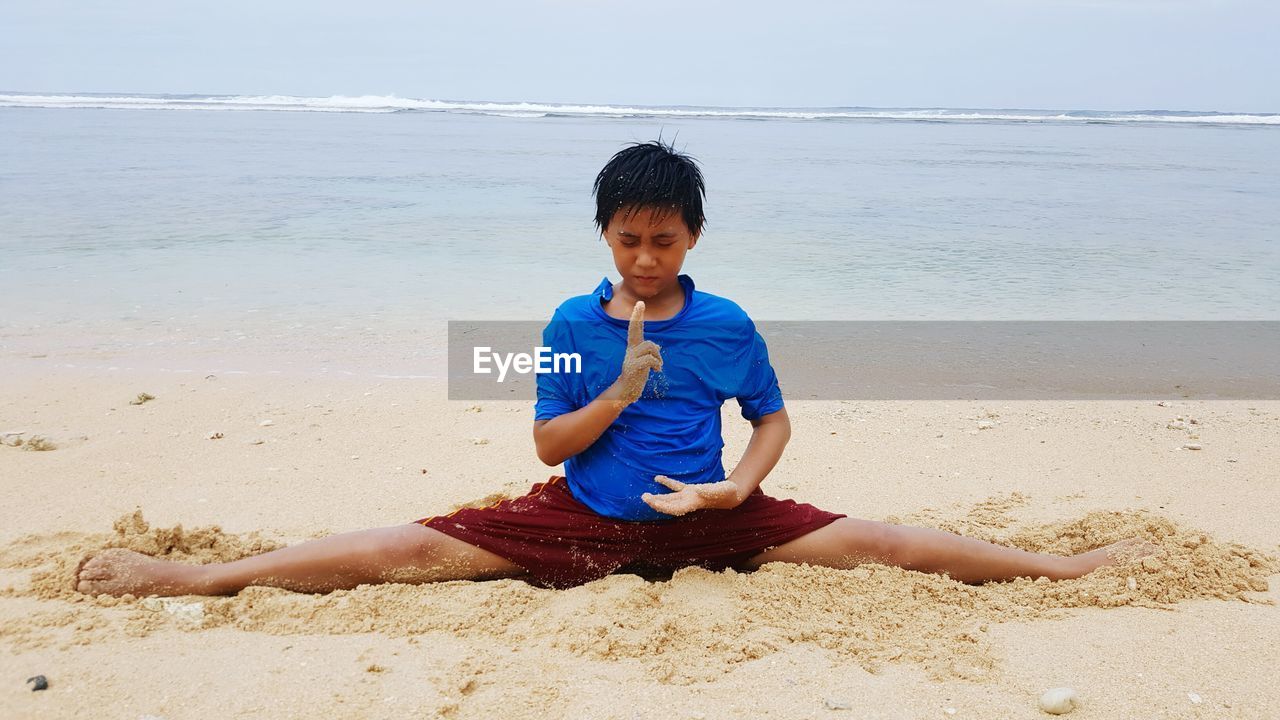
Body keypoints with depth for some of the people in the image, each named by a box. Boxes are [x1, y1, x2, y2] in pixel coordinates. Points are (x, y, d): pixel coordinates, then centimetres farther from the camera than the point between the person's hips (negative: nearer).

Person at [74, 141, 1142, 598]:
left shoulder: (728, 324, -3)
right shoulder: (573, 322, -3)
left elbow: (774, 417, 7)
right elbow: (549, 445, -2)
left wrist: (739, 486, -11)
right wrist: (620, 391, -18)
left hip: (706, 519, 1)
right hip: (580, 520, 0)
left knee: (867, 542, -8)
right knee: (413, 546, -11)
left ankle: (1067, 567, 2)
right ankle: (188, 577, -8)